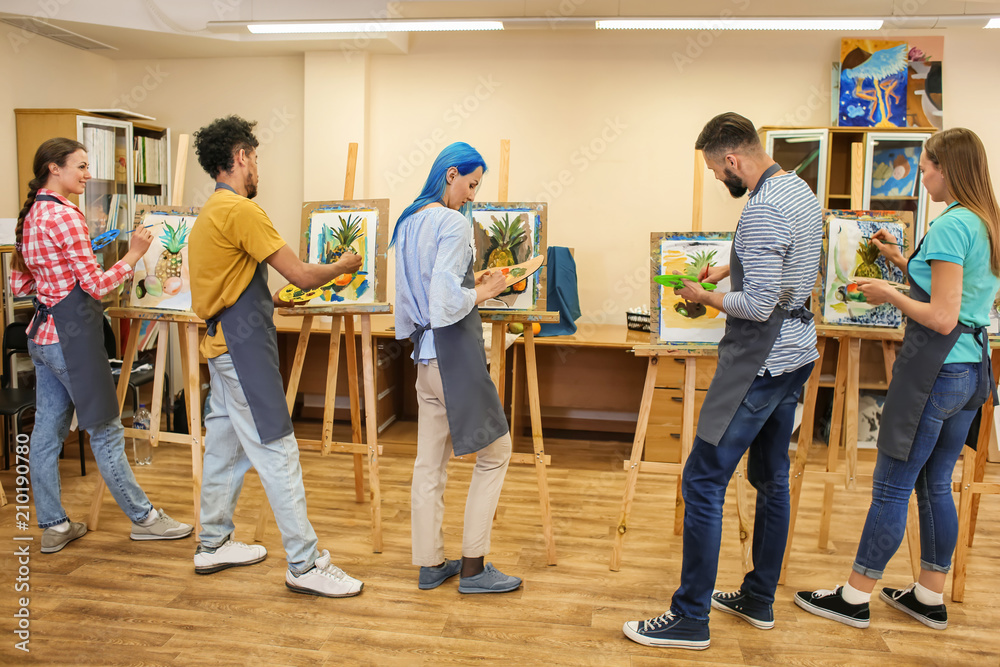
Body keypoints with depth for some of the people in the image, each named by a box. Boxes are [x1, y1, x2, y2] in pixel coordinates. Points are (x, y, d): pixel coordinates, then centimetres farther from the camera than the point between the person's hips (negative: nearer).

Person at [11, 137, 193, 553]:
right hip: (72, 333, -9)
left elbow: (18, 286, 15)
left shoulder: (31, 215, 12)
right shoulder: (65, 216, -17)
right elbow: (97, 285, -16)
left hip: (42, 332, 9)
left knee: (47, 431, 12)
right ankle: (143, 518, 12)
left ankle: (53, 526, 21)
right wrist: (134, 254, -6)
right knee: (105, 431, 0)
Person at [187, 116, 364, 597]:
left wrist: (272, 299, 21)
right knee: (277, 451, -7)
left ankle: (213, 544, 30)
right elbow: (302, 275, -17)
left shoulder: (210, 213, 15)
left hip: (224, 343, 10)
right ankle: (305, 565, -1)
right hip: (245, 346, -10)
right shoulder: (241, 210, -16)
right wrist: (343, 266, 0)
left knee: (225, 445, 17)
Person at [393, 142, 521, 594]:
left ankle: (430, 564, 23)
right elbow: (446, 302, -23)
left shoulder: (408, 222, 13)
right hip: (455, 355, -9)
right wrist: (485, 291, -8)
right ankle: (473, 567, 11)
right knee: (494, 453, 6)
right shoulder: (454, 223, -15)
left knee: (430, 463, 13)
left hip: (424, 357, 9)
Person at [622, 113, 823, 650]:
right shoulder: (801, 192, 10)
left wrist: (705, 297, -9)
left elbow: (758, 305, -25)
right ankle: (759, 599, 31)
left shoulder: (762, 211, -22)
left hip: (760, 364, -11)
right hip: (796, 353, 11)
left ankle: (690, 619, 5)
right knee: (771, 478, 17)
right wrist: (728, 267, 21)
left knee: (703, 483, -4)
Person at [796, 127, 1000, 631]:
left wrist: (888, 295, -8)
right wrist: (903, 261, 21)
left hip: (935, 369, -9)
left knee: (891, 488, 0)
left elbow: (942, 319, -21)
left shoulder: (951, 225, -17)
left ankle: (855, 598, 12)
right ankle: (930, 598, 27)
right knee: (935, 485, 17)